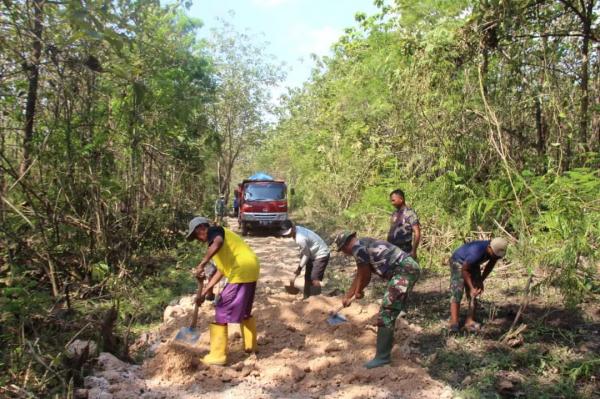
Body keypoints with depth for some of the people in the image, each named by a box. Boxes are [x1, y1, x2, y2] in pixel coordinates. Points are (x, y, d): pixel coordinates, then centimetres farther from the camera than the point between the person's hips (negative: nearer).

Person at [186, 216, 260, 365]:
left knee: (222, 310, -2)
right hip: (249, 270, 10)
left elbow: (218, 243, -29)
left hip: (242, 272, -10)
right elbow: (220, 271, 22)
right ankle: (250, 346, 38)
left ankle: (218, 355, 4)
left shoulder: (214, 231, 0)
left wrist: (202, 264, -33)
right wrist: (204, 292, 19)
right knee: (245, 310, 25)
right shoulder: (218, 236, 26)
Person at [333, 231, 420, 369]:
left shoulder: (358, 248, -9)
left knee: (386, 313, -8)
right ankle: (387, 341, 39)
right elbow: (359, 276, 31)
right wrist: (347, 296, 38)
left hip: (404, 270, -10)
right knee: (389, 310, 23)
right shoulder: (363, 245, 21)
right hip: (408, 268, 10)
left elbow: (364, 276, -1)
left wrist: (358, 292, 18)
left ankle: (383, 356, -3)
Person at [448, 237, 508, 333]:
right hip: (458, 262, -7)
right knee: (456, 293, -15)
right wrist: (471, 288, -24)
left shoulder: (497, 250, -20)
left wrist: (481, 281, -2)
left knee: (474, 295, -1)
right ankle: (454, 324, -17)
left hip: (473, 264, 7)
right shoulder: (477, 252, -40)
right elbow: (464, 269, -26)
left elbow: (490, 265, 0)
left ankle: (469, 321, 3)